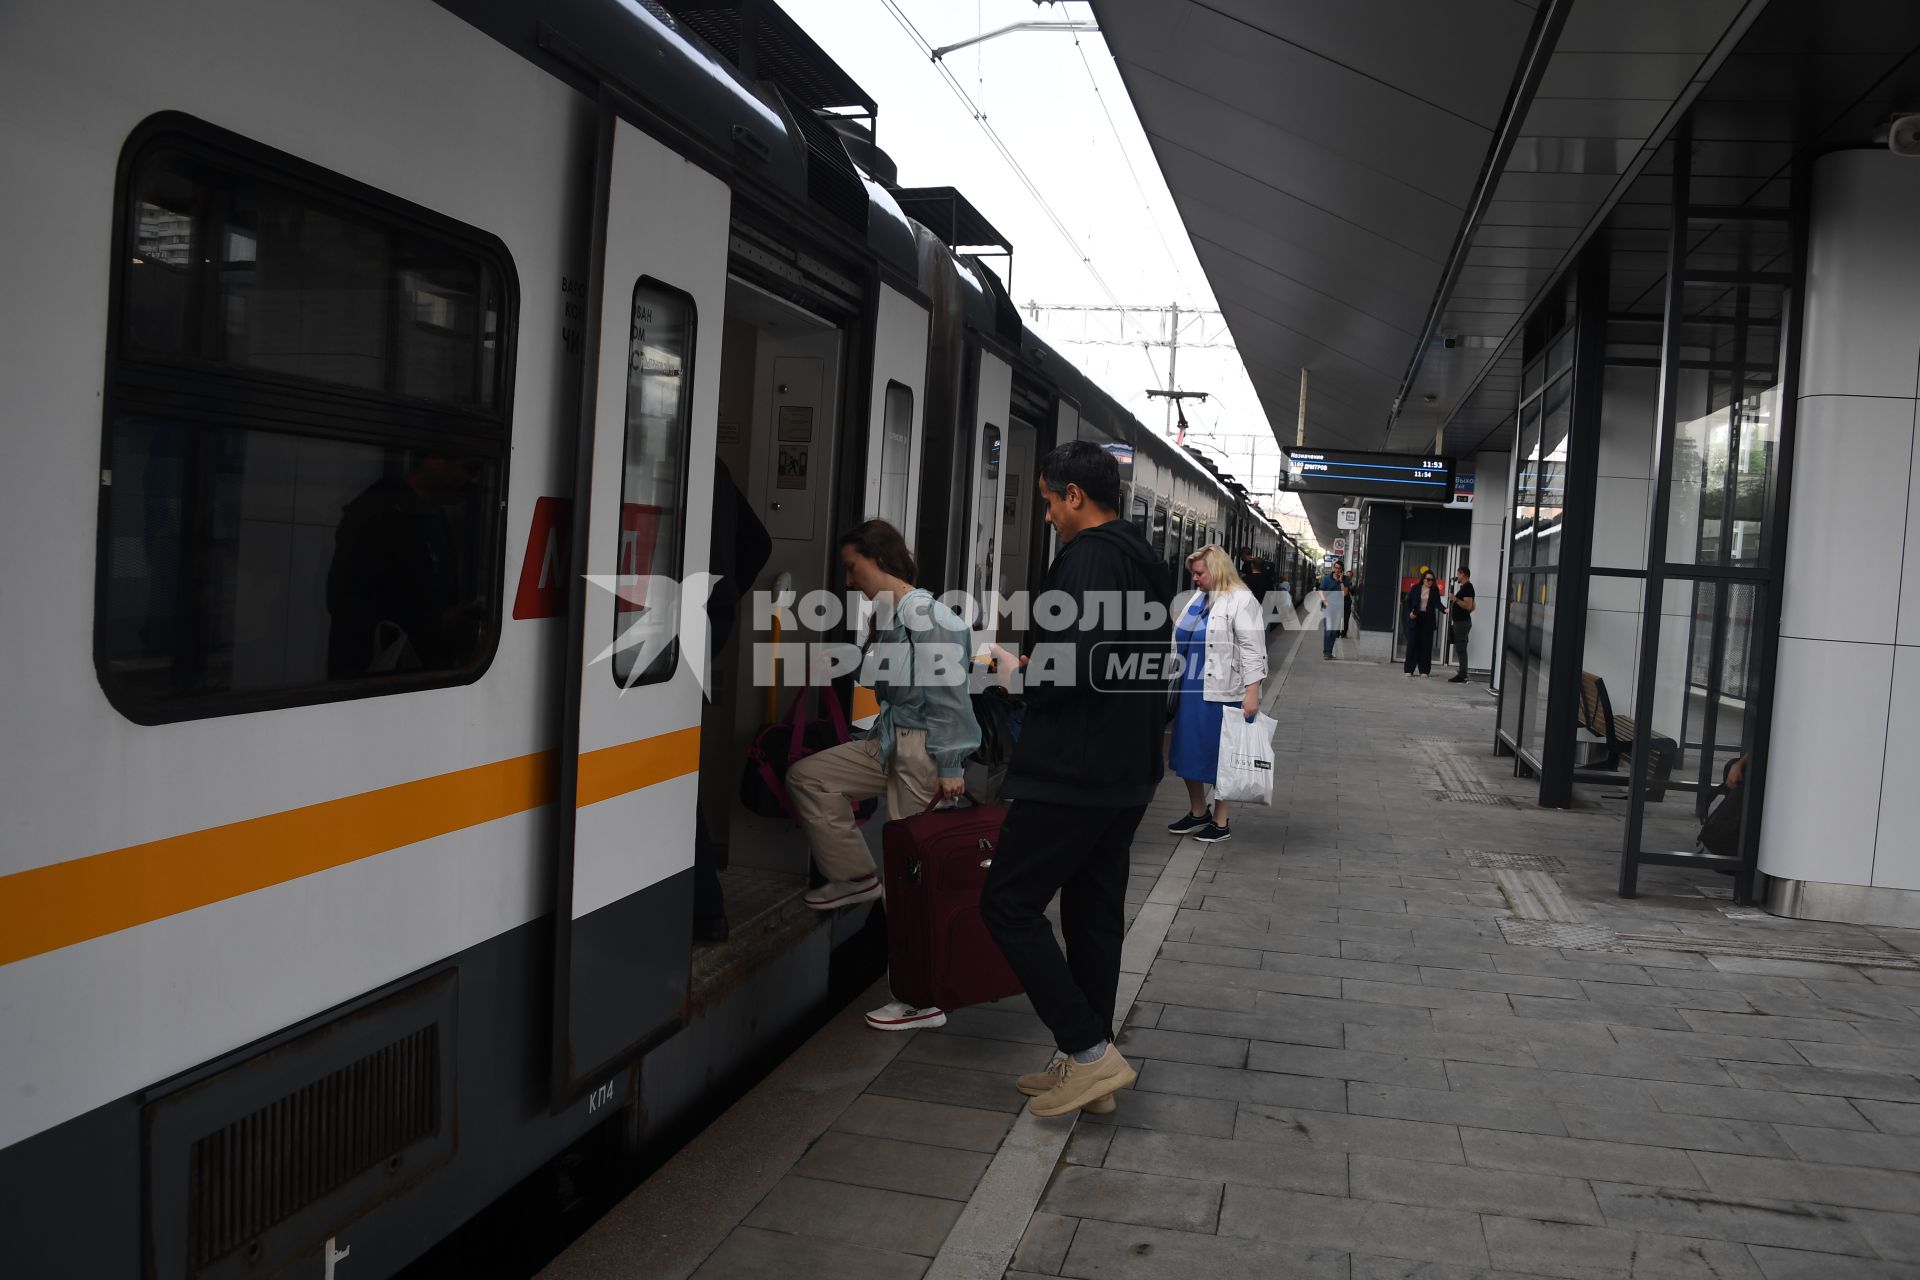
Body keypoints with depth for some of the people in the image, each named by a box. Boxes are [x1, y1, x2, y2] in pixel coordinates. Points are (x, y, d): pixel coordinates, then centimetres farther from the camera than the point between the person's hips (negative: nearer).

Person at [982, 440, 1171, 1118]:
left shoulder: (1090, 555, -15)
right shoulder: (1147, 564, 16)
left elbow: (1079, 659, -27)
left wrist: (1022, 670, -8)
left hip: (1073, 771, -10)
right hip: (1128, 773, 10)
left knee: (1008, 902, -2)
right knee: (1095, 913, 14)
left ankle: (1090, 1051, -3)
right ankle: (1088, 1065, 21)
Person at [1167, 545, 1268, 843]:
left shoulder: (1241, 601, -11)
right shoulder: (1197, 599, 12)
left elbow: (1252, 650, -15)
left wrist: (1252, 693, -21)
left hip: (1221, 693, -8)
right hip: (1190, 689, 8)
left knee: (1219, 755, 2)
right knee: (1189, 752, 13)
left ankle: (1220, 821, 15)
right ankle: (1198, 812, 29)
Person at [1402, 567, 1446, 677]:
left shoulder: (1435, 590, 3)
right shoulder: (1415, 588, 2)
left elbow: (1438, 603, -5)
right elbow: (1408, 601, 6)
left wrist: (1445, 609, -24)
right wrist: (1410, 612, -9)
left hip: (1428, 620, 1)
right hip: (1415, 618, -1)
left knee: (1426, 645, 2)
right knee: (1412, 643, -1)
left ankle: (1424, 670, 8)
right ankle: (1409, 670, 4)